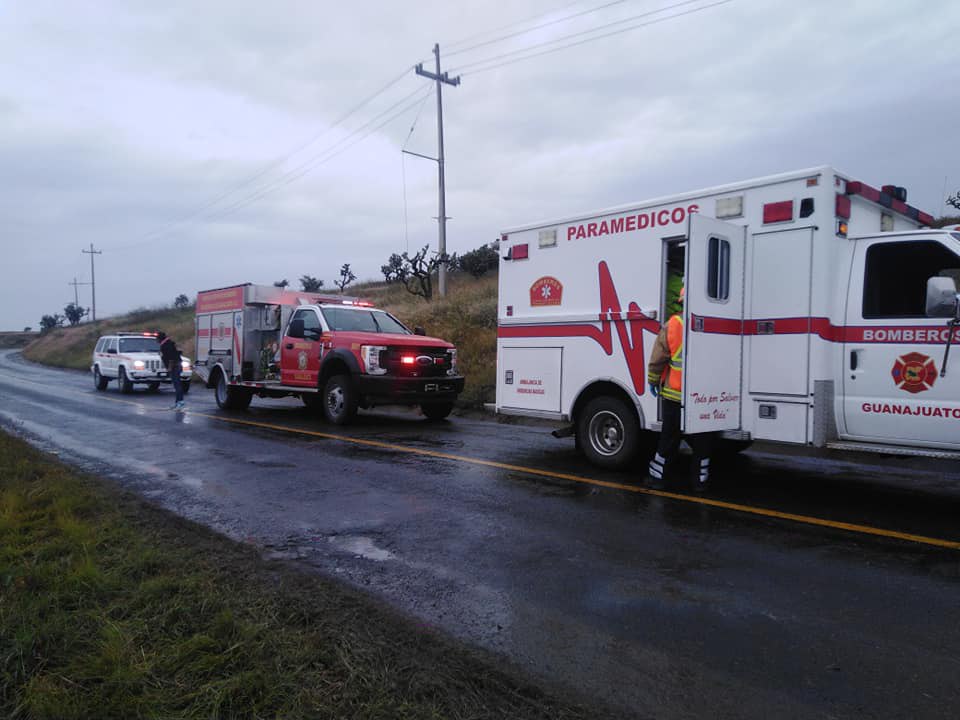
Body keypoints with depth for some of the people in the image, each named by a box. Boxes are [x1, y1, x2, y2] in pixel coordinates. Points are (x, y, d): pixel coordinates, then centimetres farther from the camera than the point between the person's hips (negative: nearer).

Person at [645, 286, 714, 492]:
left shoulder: (672, 325, -8)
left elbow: (658, 357, -4)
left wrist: (653, 380, 8)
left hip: (674, 394, 0)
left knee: (669, 438, 11)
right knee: (702, 440, 13)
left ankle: (657, 476, 19)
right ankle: (700, 480, 21)